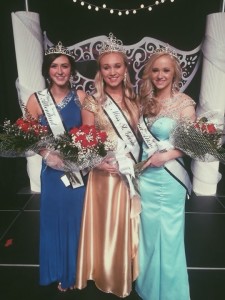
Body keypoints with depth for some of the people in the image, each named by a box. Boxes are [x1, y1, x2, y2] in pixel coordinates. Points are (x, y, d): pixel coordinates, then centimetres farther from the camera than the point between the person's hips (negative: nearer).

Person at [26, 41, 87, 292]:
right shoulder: (36, 100, -4)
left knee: (76, 218, 13)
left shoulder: (81, 97, -1)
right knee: (55, 218, 13)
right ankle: (59, 272, 39)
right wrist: (49, 155, -16)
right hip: (52, 170, -1)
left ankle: (75, 271, 39)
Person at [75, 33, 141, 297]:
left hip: (133, 173, 3)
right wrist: (98, 162, -19)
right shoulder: (92, 103, -6)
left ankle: (128, 273, 42)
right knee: (107, 225, 11)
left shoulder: (134, 99, 4)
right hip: (105, 174, -3)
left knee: (128, 225, 16)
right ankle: (108, 276, 38)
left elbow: (140, 135, 8)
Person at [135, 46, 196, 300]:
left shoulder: (184, 103, -8)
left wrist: (166, 155, -19)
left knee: (168, 232, 10)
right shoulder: (145, 100, 7)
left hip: (169, 177, -5)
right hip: (145, 175, 5)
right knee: (148, 231, 17)